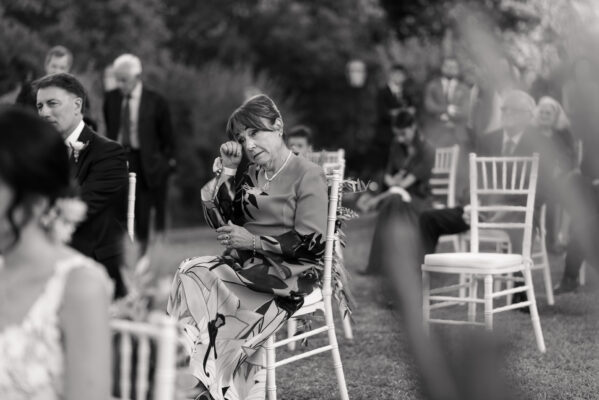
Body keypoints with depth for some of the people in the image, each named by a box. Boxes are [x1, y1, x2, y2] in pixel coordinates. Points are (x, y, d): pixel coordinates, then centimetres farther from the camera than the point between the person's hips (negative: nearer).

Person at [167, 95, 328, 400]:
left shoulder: (308, 175, -4)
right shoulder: (251, 176, 18)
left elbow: (310, 242, -12)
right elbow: (220, 221, 13)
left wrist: (252, 240, -14)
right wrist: (226, 171, 6)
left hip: (288, 273, -7)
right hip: (246, 265, 7)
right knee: (192, 275, -21)